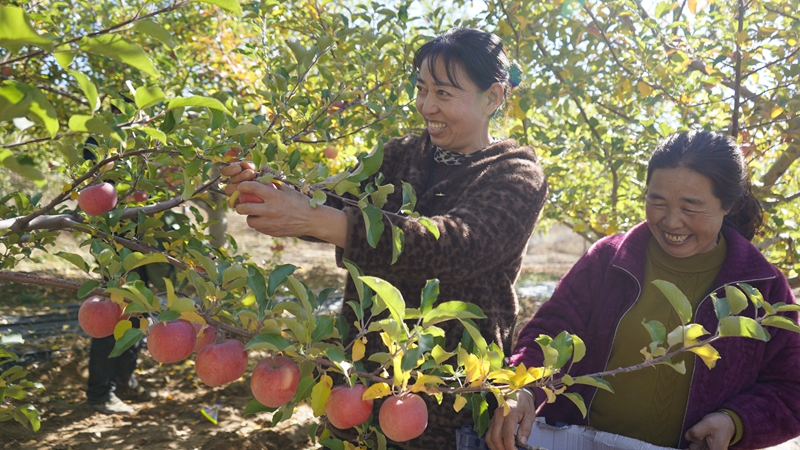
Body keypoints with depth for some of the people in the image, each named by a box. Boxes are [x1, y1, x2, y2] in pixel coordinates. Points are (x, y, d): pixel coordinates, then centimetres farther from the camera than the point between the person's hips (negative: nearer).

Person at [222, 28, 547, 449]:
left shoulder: (516, 174, -12)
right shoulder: (401, 155, 4)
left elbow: (456, 245, -30)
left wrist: (315, 221, -39)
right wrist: (258, 186, -26)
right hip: (367, 371, 5)